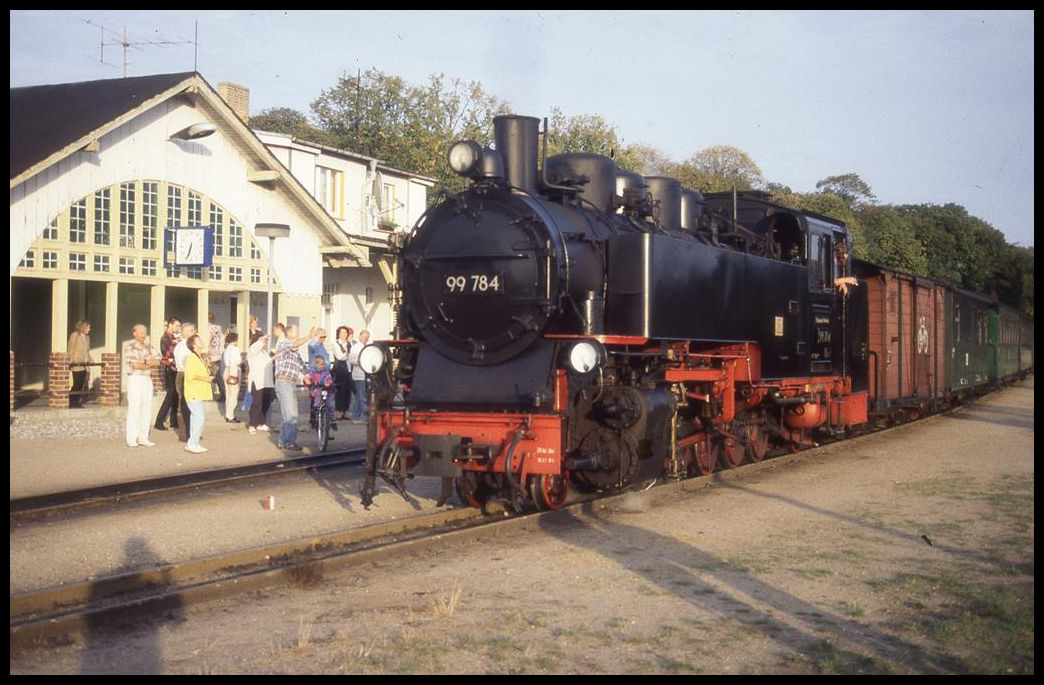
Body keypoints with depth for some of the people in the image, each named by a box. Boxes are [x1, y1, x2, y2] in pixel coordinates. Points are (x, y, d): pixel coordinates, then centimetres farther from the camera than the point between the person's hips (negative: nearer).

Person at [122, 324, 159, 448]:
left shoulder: (148, 346, 16)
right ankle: (131, 439, -6)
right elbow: (134, 364, -14)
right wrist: (148, 362, 0)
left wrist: (142, 363, -10)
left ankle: (143, 438, 9)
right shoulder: (129, 346, -4)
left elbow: (157, 361, 5)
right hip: (134, 378, -6)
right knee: (134, 408, -9)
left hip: (147, 379, 6)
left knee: (147, 408, 4)